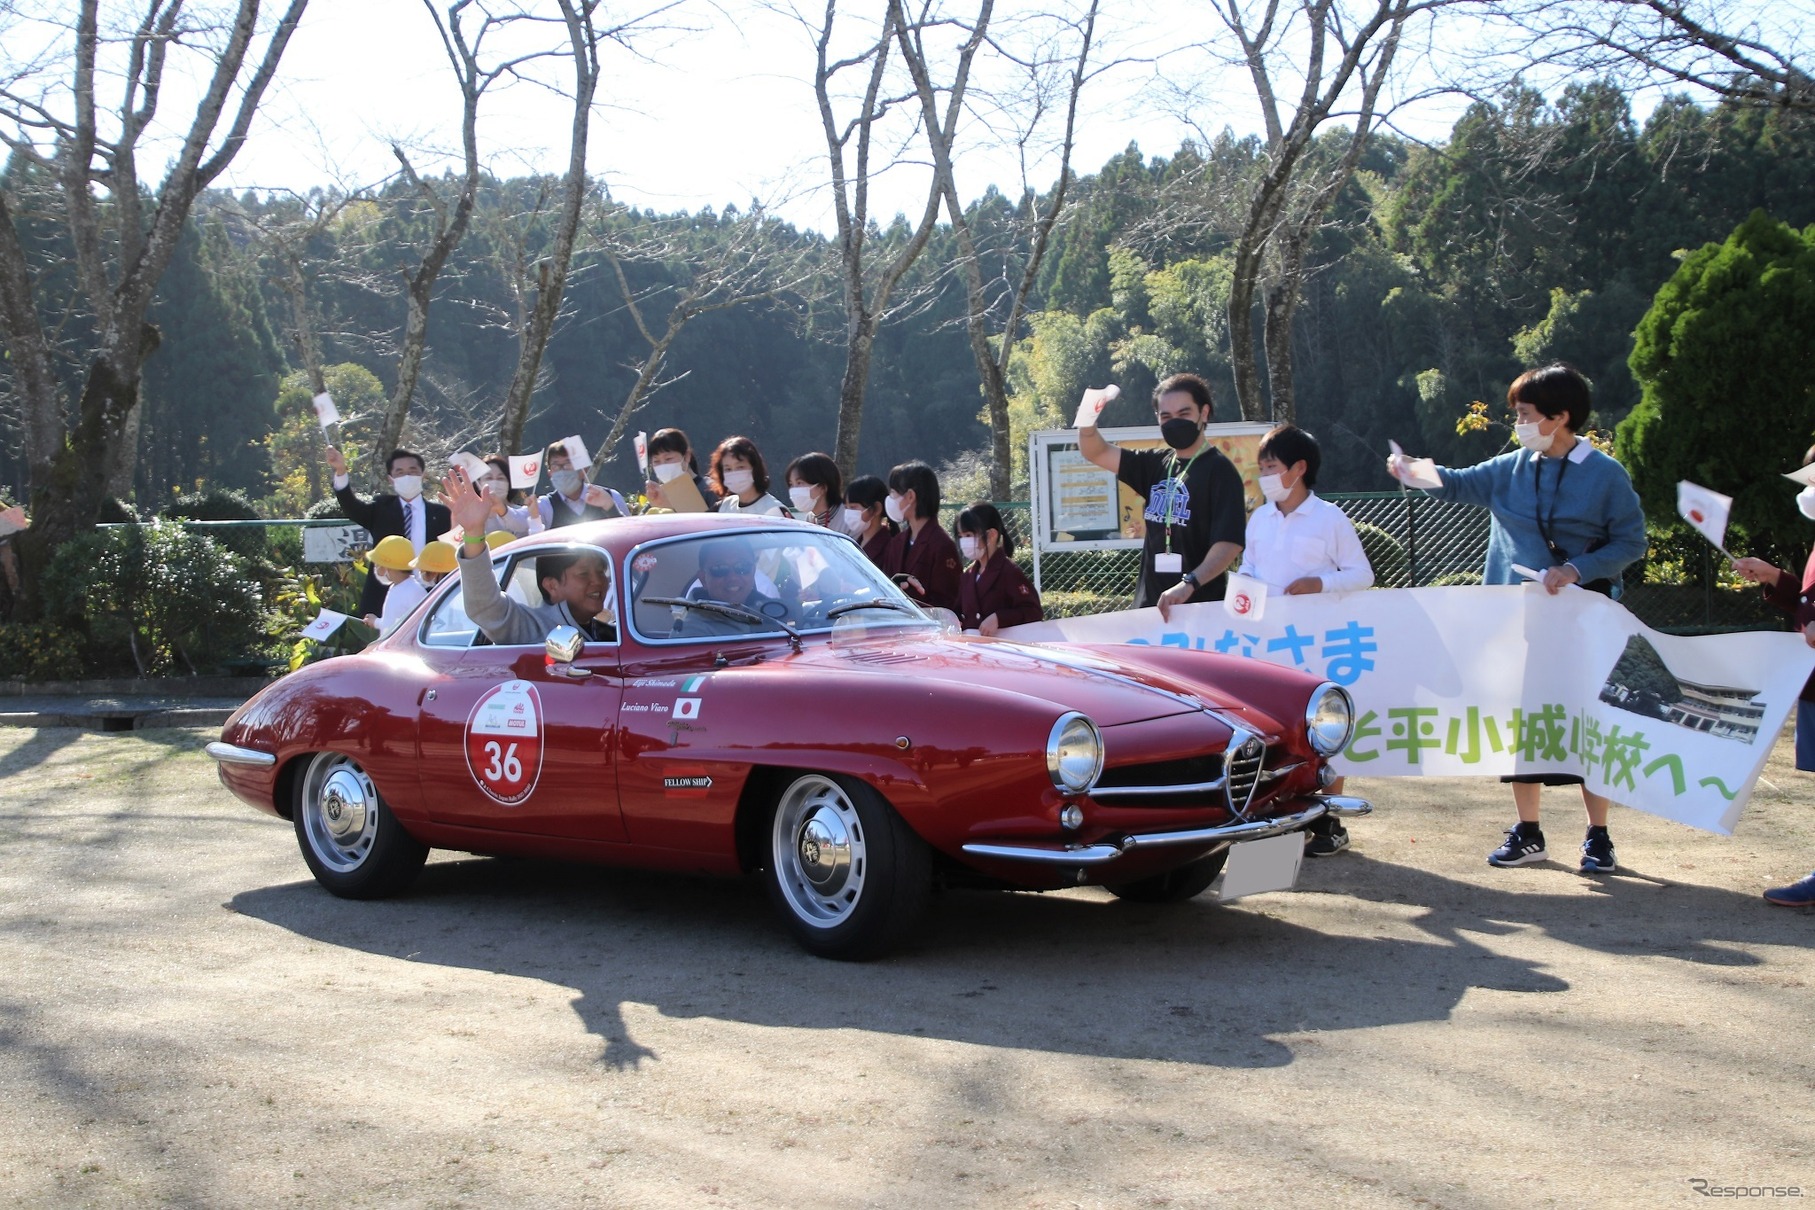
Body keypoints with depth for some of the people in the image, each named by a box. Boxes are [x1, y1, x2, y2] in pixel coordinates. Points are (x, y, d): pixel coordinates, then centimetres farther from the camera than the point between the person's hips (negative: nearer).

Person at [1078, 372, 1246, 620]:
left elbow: (1229, 542, -18)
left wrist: (1188, 584, -32)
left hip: (1199, 607, -6)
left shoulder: (1219, 471, -8)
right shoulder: (1156, 465, 12)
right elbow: (1096, 453, 10)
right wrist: (1088, 422, -12)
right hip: (1149, 604, 6)